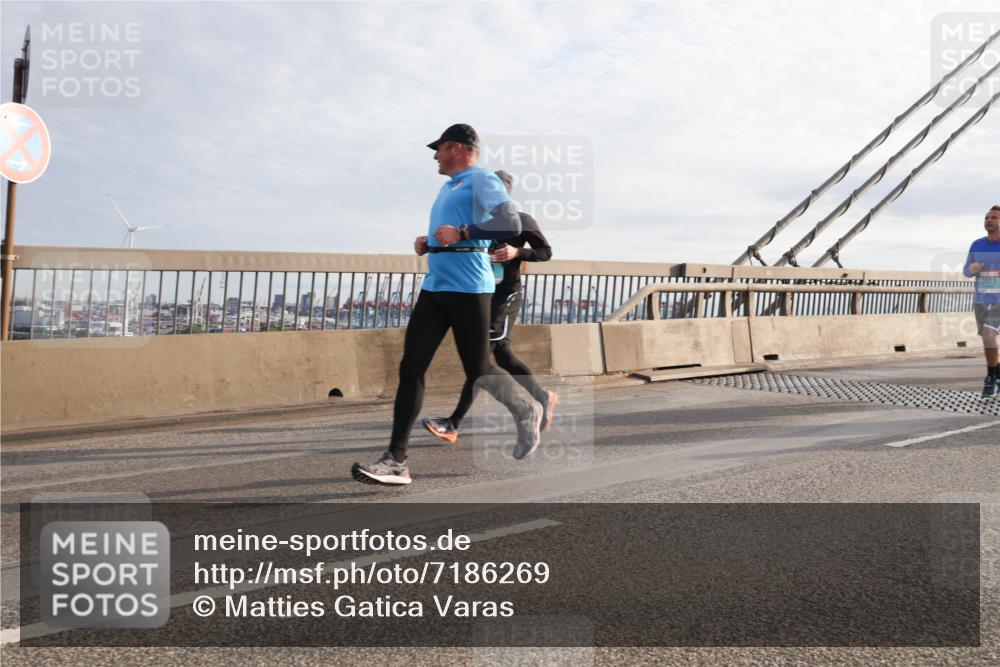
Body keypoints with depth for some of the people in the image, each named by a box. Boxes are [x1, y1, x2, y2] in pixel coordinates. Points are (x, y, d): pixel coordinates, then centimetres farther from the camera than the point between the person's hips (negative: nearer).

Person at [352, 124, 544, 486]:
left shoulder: (482, 179, -4)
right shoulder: (448, 188, 23)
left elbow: (511, 224, -18)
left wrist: (461, 233, -22)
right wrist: (427, 243, 16)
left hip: (468, 289, -8)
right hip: (433, 288, 8)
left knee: (477, 371, 0)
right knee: (410, 369, -3)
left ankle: (525, 413, 30)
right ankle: (396, 460, -4)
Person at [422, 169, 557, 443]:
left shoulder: (522, 221, -2)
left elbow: (546, 252, 1)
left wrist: (517, 252, -17)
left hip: (506, 295, -7)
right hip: (483, 294, 7)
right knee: (502, 355, 12)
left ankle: (453, 424, -13)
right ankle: (543, 398, 33)